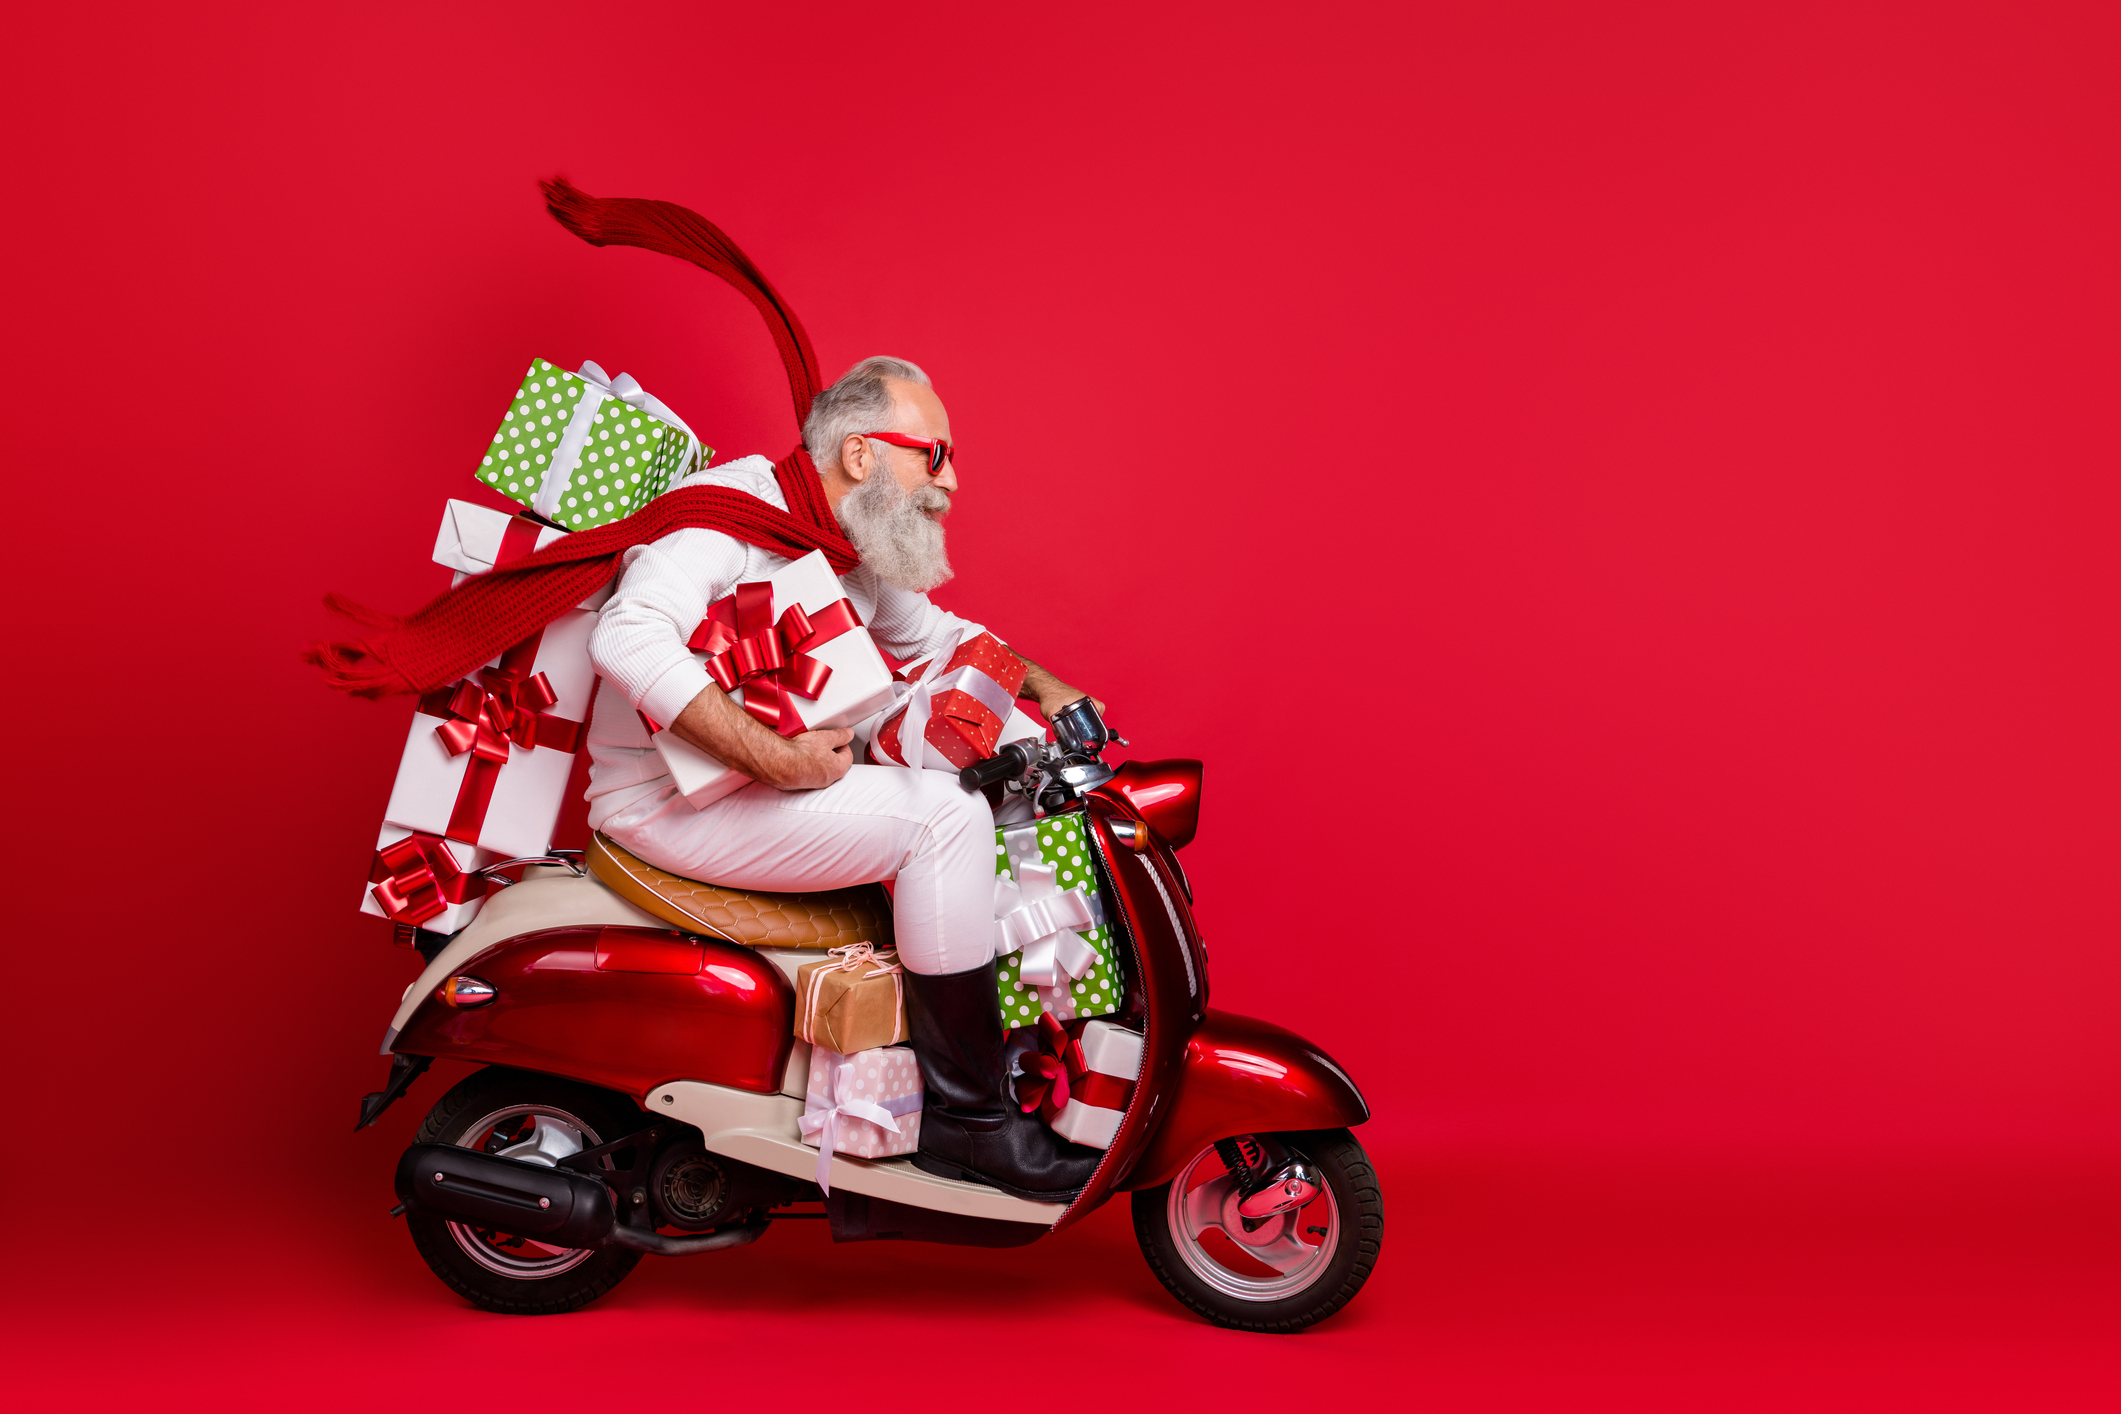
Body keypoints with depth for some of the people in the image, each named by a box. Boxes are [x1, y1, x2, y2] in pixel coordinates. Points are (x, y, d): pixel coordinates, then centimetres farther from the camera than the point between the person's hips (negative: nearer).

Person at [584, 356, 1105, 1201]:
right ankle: (969, 1122, -15)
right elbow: (628, 637, -32)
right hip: (667, 802, -10)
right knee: (944, 816, -22)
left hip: (756, 783, 10)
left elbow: (931, 633, 28)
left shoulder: (856, 546, 11)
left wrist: (1044, 685, 12)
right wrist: (777, 759, -34)